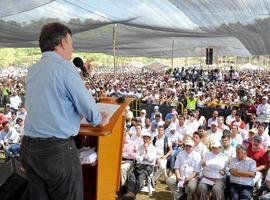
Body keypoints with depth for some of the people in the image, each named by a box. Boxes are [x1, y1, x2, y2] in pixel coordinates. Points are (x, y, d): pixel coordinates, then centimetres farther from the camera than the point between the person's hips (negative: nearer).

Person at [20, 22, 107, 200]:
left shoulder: (33, 70, 10)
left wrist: (79, 73, 27)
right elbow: (88, 107, -11)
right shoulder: (65, 67, -13)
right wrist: (99, 120, 11)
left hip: (28, 148, 8)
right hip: (58, 151, -7)